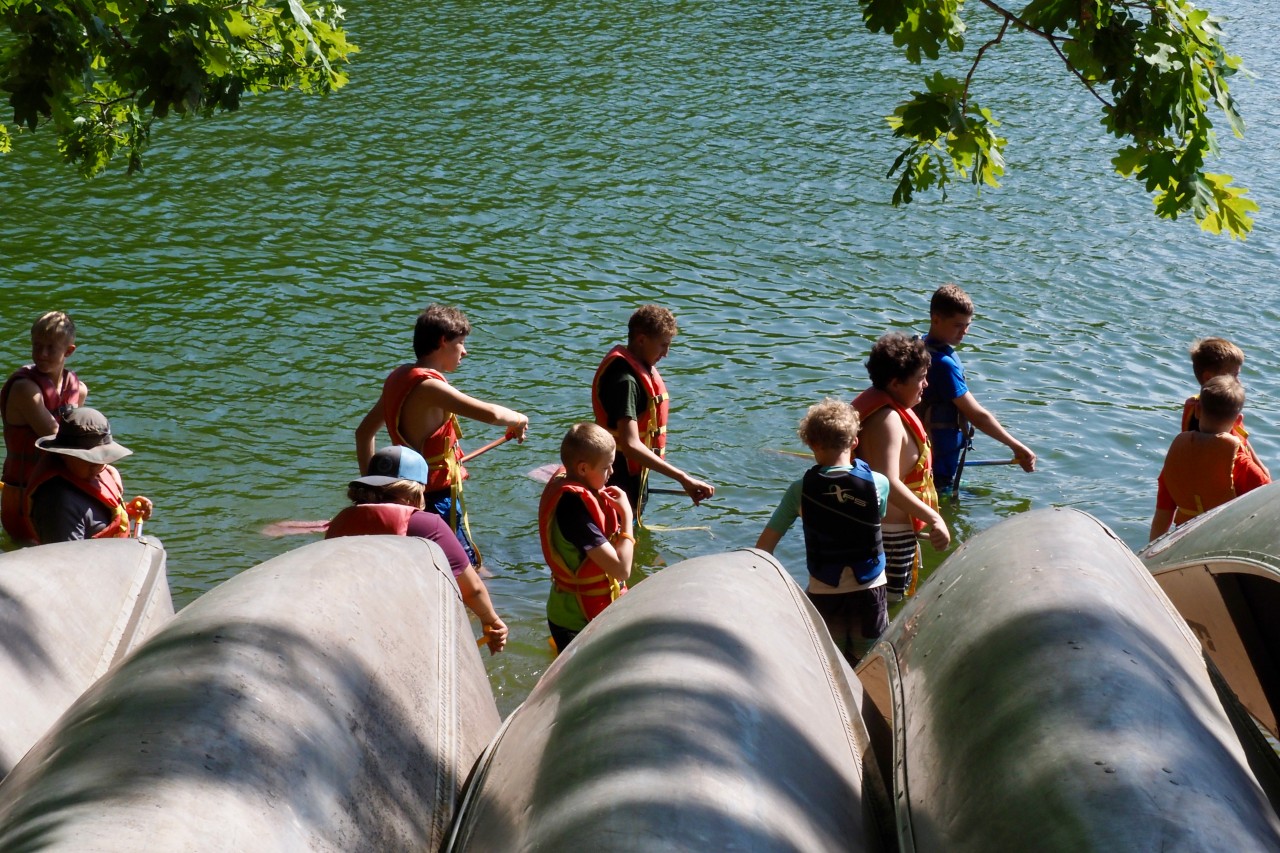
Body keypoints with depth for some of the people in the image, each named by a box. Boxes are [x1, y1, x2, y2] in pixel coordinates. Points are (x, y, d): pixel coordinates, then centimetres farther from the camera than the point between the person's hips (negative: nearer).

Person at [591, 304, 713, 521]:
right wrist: (683, 479, -41)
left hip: (636, 475, 10)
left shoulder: (644, 369, 5)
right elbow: (631, 445, -36)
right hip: (619, 479, -10)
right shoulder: (625, 380, -26)